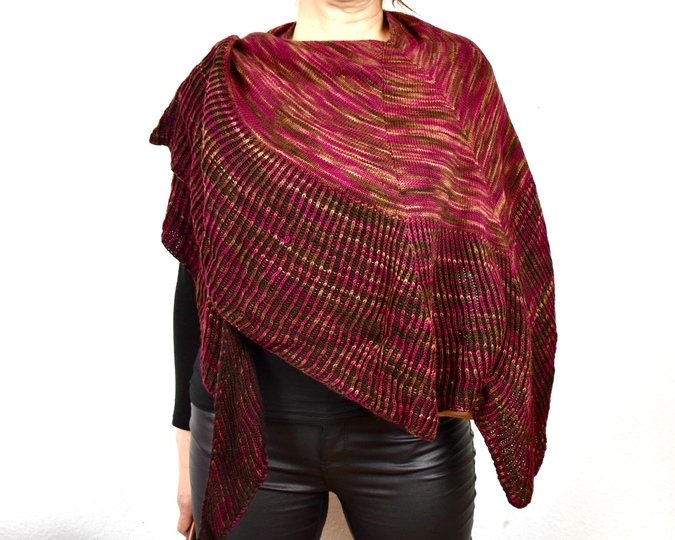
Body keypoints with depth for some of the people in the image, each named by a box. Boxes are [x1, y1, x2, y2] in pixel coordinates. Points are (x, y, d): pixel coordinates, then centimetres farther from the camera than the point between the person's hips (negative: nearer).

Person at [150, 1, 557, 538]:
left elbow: (503, 241, -1)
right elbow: (198, 270, 3)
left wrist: (468, 375, -17)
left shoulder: (453, 69, 1)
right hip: (251, 431, 1)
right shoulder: (226, 79, 1)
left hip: (411, 427, 0)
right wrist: (190, 433, 7)